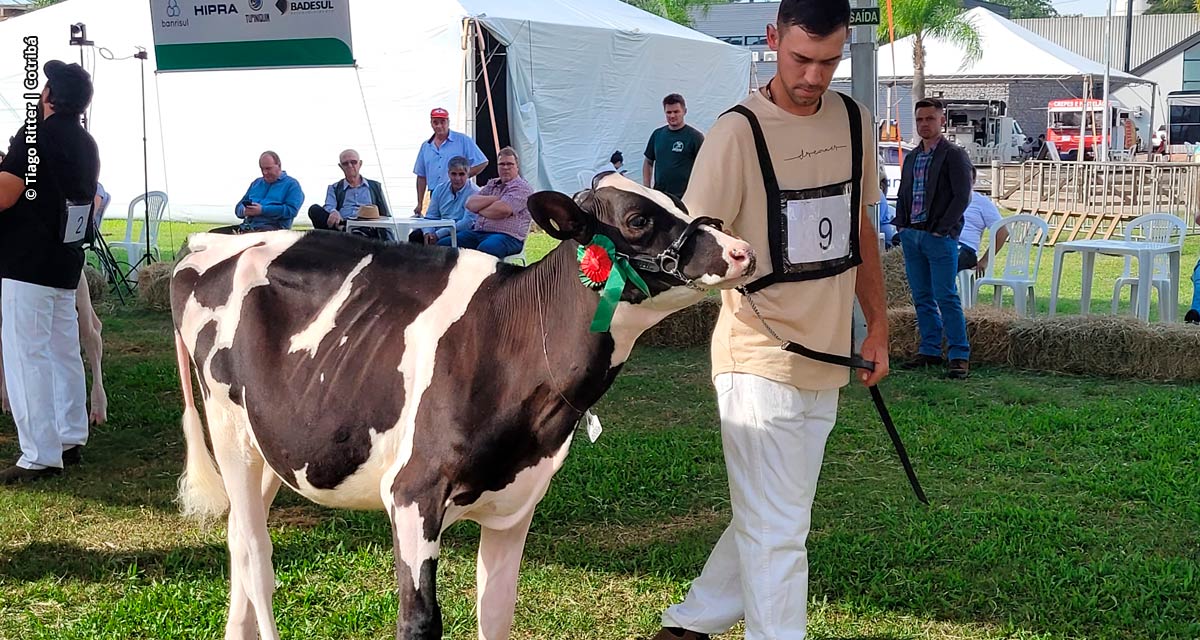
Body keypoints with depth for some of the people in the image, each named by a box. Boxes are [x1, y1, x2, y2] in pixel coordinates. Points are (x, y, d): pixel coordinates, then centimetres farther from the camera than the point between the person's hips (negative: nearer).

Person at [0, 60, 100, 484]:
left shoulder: (38, 134, -14)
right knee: (64, 353, 14)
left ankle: (39, 456, -6)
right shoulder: (87, 144, 13)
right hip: (66, 264, 9)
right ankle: (71, 440, 21)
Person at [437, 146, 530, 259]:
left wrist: (479, 209, 2)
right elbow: (470, 203, 10)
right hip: (478, 232, 8)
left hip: (507, 236, -8)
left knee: (485, 249, -42)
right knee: (442, 244, -10)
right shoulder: (492, 184, 24)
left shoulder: (522, 187, 0)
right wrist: (494, 199, -5)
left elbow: (502, 210, -16)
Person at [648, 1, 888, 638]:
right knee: (778, 531, -5)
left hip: (826, 361, 7)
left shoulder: (855, 121, 8)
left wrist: (877, 325, 18)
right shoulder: (739, 132, -13)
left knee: (770, 519, 16)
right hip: (759, 362, -7)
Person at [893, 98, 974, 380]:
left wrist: (941, 229, -15)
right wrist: (901, 225, 8)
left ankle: (960, 356, -5)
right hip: (911, 235, 7)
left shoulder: (954, 155, -4)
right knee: (922, 298, 9)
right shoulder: (911, 158, 17)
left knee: (946, 298, -9)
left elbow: (962, 197, -11)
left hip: (940, 238, -7)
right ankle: (929, 351, 16)